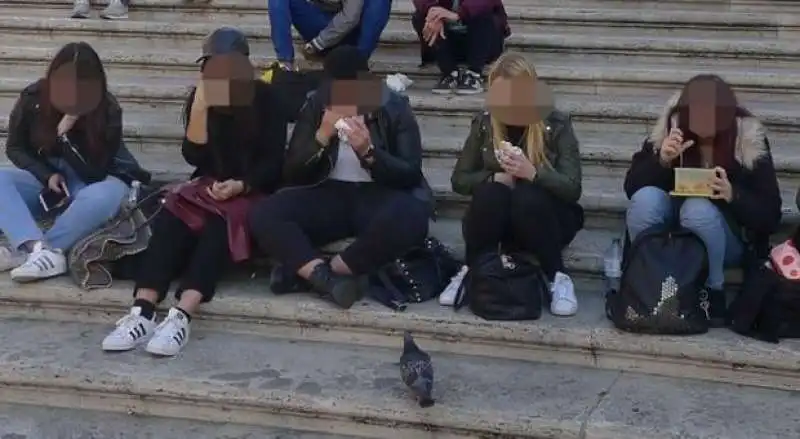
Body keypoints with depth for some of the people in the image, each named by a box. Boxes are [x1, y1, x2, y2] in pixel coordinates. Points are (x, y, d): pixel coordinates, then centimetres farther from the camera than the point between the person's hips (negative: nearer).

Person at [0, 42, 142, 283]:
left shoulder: (108, 111, -16)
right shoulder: (33, 98, -10)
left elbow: (94, 172, -17)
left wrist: (65, 135, -30)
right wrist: (48, 176, -14)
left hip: (89, 186, -2)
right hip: (44, 180, 3)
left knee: (110, 194, -38)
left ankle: (22, 253, -40)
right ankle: (42, 251, -47)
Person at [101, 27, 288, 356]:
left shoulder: (264, 98, -4)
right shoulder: (199, 97, 5)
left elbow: (273, 160, -6)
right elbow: (194, 157, -5)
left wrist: (242, 185, -22)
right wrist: (200, 108, -17)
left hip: (254, 190, -3)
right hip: (210, 186, 4)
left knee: (218, 225, -36)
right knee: (169, 220, -28)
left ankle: (181, 317, -49)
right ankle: (142, 313, -41)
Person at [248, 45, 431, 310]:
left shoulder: (395, 108, -4)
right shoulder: (316, 105, 3)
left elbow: (410, 175, -10)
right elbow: (292, 175, 0)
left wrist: (367, 151, -25)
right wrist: (322, 136, -16)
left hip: (379, 196, -2)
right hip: (330, 195, 2)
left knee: (409, 218, -39)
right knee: (263, 215, -24)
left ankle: (310, 273, -27)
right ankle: (328, 279, -36)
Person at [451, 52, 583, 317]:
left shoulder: (556, 125, -12)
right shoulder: (484, 124, -4)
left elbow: (572, 188, -18)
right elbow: (459, 180, -2)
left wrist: (532, 173, -37)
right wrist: (496, 178, -22)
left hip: (546, 219, -2)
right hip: (499, 223, 2)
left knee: (528, 196, -34)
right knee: (489, 193, -31)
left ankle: (558, 278, -21)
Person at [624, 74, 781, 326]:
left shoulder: (749, 141, -14)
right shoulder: (669, 129, -10)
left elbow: (770, 216, -15)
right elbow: (632, 187, -11)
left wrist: (733, 195, -33)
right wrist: (661, 160, -29)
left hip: (727, 239, -2)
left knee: (698, 208, -33)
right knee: (645, 198, -27)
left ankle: (714, 293, -14)